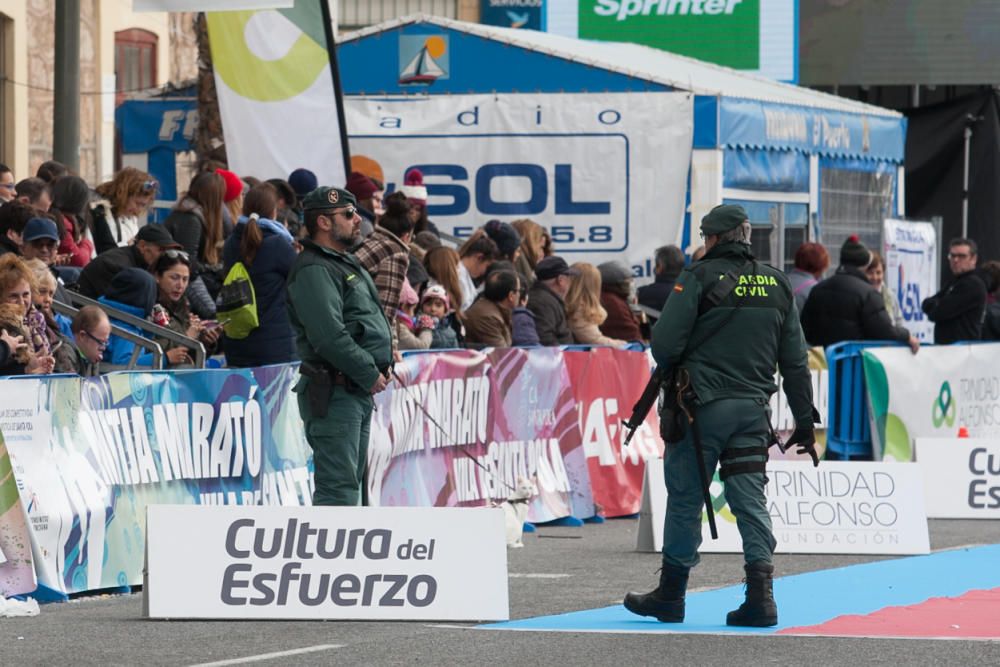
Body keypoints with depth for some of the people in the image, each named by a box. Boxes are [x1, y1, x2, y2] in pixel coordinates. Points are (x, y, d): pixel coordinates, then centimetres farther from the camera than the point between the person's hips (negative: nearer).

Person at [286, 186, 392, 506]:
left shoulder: (347, 264, 20)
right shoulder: (313, 271, -14)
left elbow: (370, 321, 27)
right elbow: (329, 337, -23)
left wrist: (383, 363, 10)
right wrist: (370, 374, -16)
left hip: (359, 392, 11)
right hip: (334, 392, -11)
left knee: (349, 482, 15)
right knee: (338, 483, -14)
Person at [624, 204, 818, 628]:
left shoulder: (700, 278, -7)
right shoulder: (776, 284, 10)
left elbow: (665, 342, -13)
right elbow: (795, 360, 12)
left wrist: (672, 375, 10)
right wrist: (804, 423, 16)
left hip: (703, 406, -4)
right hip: (753, 409, 4)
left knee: (685, 497, 5)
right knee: (750, 498, 5)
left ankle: (670, 595, 14)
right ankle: (760, 595, -6)